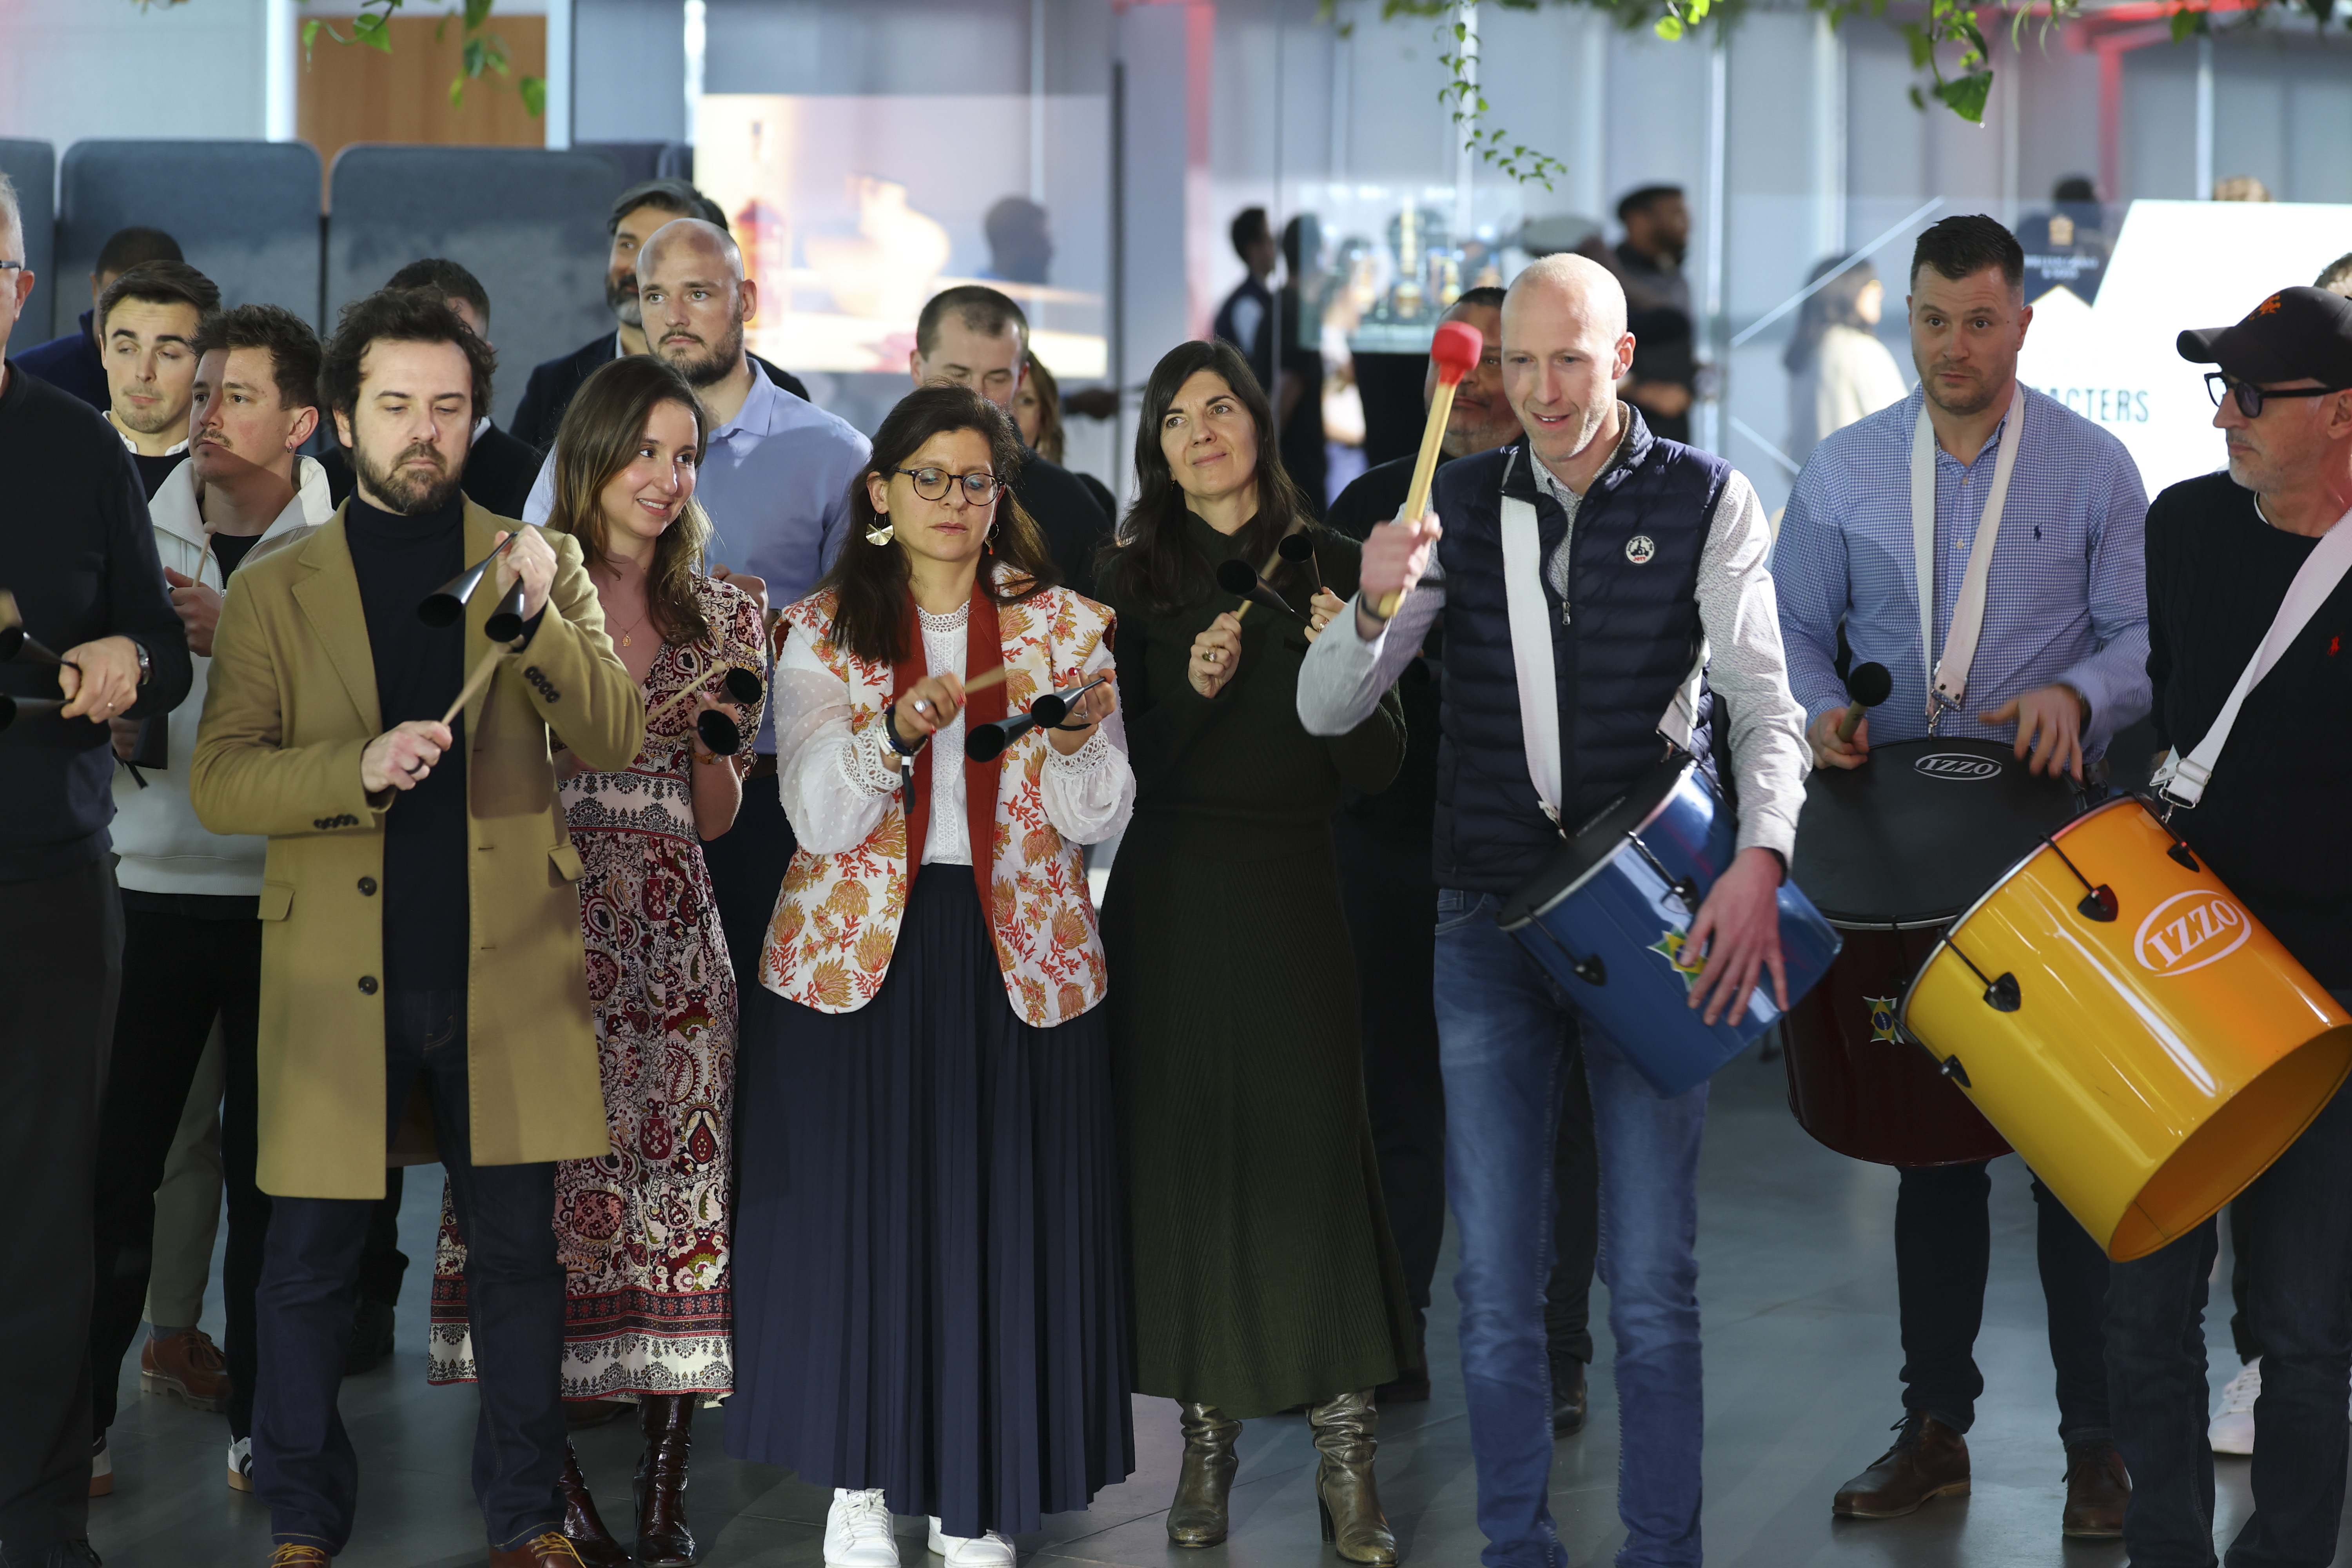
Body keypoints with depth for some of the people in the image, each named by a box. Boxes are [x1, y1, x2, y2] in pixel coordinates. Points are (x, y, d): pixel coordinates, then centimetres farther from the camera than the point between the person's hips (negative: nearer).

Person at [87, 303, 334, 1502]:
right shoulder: (144, 535, 7)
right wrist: (113, 727, -7)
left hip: (287, 893, -2)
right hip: (155, 885, 2)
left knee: (270, 1171, 4)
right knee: (115, 1157, 1)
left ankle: (260, 1414, 15)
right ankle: (79, 1413, 11)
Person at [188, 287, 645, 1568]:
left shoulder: (541, 565, 9)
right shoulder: (274, 588, 7)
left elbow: (616, 742, -1)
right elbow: (218, 781, 0)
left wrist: (540, 615, -18)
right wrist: (358, 771, -17)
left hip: (506, 972, 1)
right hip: (338, 977, 0)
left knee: (517, 1250, 5)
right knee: (311, 1259, 3)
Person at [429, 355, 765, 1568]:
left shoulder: (720, 616, 14)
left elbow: (715, 818, 15)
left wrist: (712, 733, -4)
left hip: (672, 941, 3)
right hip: (543, 918, -3)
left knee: (679, 1189, -4)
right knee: (544, 1182, -7)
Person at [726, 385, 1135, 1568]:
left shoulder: (1064, 627, 7)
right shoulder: (825, 631, 3)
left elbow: (1099, 820, 1)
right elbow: (818, 818, -8)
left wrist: (1078, 732, -19)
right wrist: (899, 730, -25)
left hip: (1017, 964, 1)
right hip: (859, 959, -1)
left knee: (1000, 1223, 0)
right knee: (857, 1214, 1)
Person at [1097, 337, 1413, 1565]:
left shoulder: (1330, 567, 5)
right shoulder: (1133, 580, 6)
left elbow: (1377, 769, 2)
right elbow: (1115, 764, 1)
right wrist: (1193, 688, -15)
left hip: (1293, 894, -1)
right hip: (1169, 899, 1)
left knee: (1315, 1150, -5)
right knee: (1183, 1153, 2)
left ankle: (1346, 1459, 0)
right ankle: (1206, 1442, 13)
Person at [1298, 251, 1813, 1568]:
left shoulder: (1708, 502, -1)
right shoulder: (1460, 504, 4)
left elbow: (1766, 701, -10)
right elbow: (1327, 710, 0)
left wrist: (1759, 859, -28)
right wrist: (1377, 608, -22)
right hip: (1489, 917, 2)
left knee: (1653, 1283, 0)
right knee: (1497, 1285, 5)